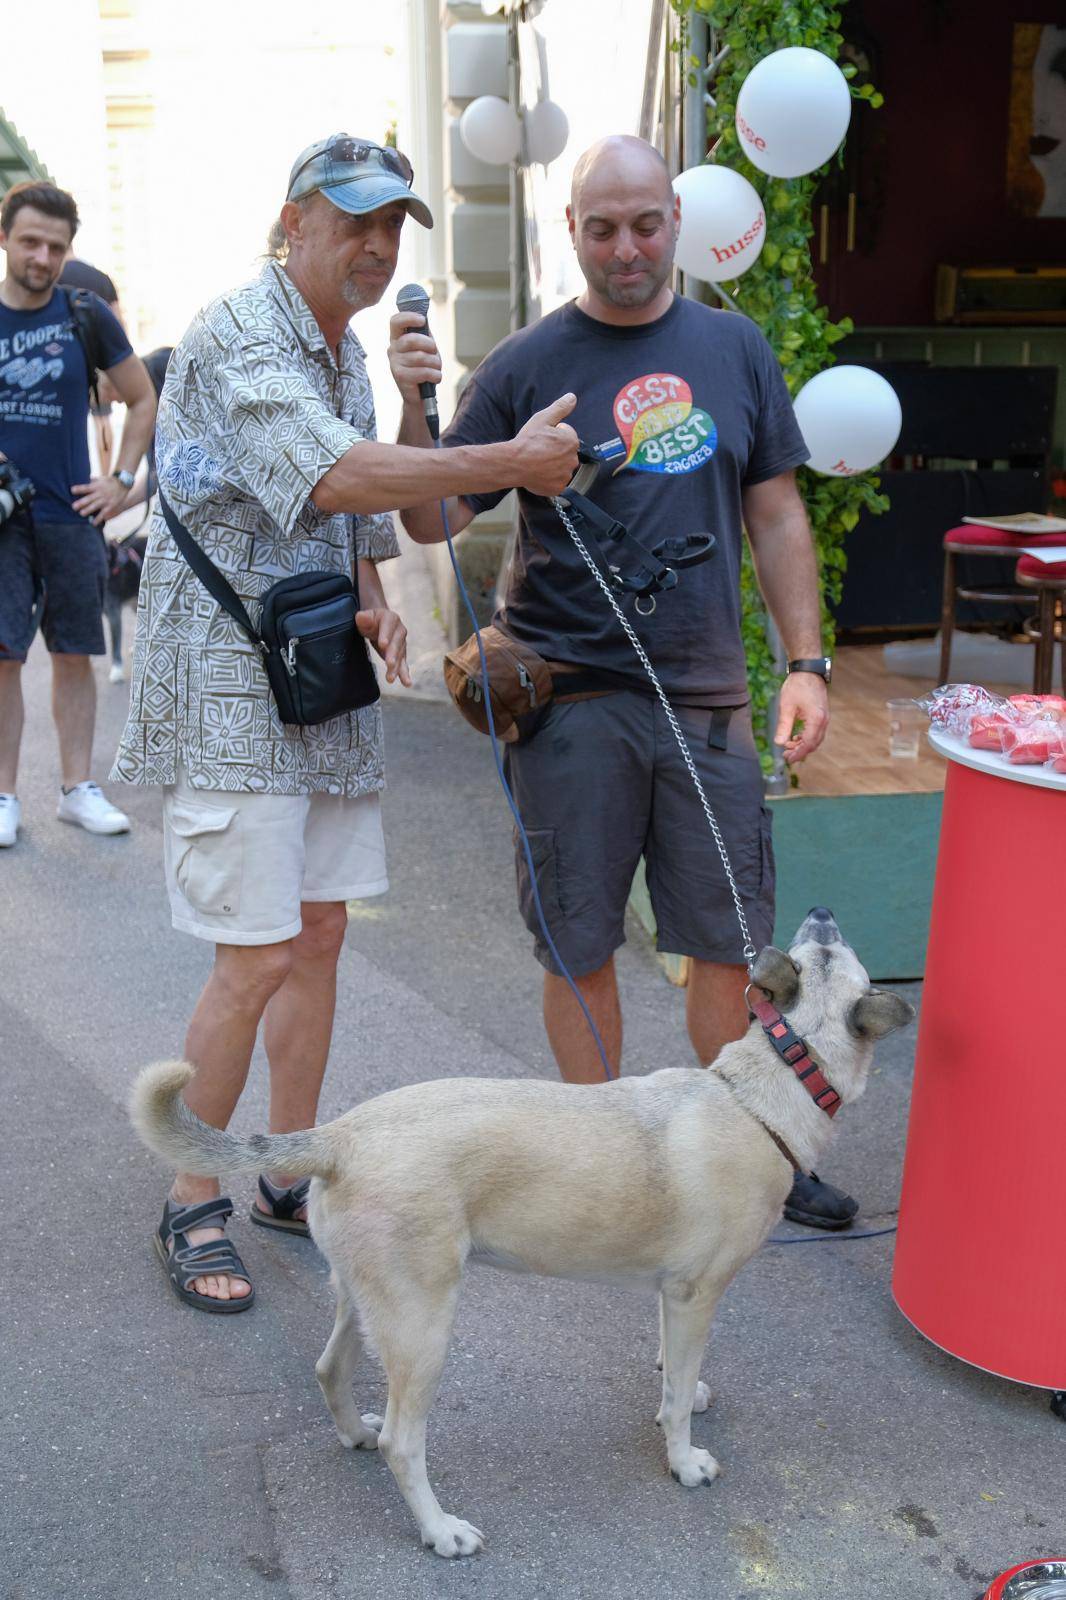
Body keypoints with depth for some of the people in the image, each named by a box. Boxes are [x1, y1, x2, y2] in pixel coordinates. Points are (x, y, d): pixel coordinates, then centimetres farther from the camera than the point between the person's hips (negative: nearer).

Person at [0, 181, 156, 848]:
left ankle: (79, 787, 16)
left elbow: (143, 399, 13)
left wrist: (122, 480, 5)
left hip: (72, 517, 1)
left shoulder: (87, 316, 3)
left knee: (75, 655, 7)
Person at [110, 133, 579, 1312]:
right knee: (258, 960, -8)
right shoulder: (238, 338, -14)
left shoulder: (347, 350, 16)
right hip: (229, 686, -9)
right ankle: (191, 1207, 10)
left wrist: (376, 604, 3)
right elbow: (342, 477, -29)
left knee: (320, 934, 11)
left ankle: (291, 1173, 26)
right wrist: (515, 461, -24)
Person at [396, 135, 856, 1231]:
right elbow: (431, 520, -1)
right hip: (570, 705, -2)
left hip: (707, 698, 3)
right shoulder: (526, 367, 0)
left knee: (734, 941, 10)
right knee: (582, 948, 7)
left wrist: (805, 663, 5)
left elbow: (776, 517, 12)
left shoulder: (734, 349, 9)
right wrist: (409, 403, -18)